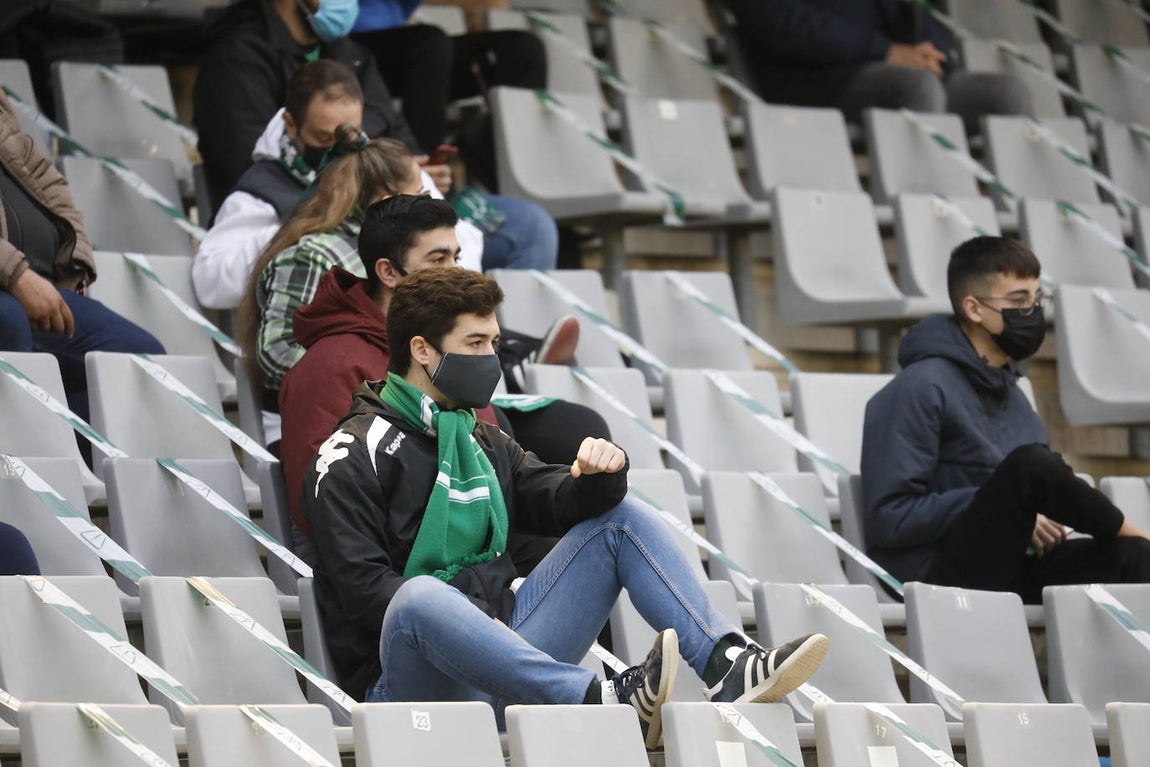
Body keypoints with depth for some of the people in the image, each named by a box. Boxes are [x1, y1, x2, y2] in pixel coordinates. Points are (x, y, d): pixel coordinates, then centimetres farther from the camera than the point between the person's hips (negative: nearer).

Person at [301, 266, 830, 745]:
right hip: (414, 682, -7)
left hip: (498, 652, 7)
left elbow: (559, 502, 13)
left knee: (621, 519, 5)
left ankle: (727, 665, -17)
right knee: (421, 595, -42)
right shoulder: (351, 458, -2)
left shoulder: (482, 443, 23)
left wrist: (601, 477, -11)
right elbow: (363, 588, -12)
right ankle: (607, 701, -55)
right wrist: (481, 623, -21)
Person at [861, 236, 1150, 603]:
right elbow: (889, 519, -14)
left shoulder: (1007, 390, 20)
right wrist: (999, 512, -17)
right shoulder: (920, 388, -7)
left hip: (1008, 570, 7)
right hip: (938, 571, -7)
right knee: (1031, 463, -30)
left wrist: (1044, 525, 2)